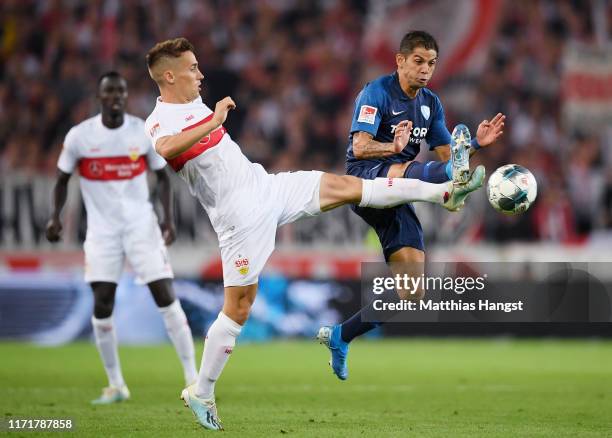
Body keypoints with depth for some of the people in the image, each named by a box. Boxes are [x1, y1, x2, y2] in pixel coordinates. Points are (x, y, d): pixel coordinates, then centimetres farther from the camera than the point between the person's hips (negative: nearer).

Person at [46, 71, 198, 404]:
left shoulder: (145, 132, -4)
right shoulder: (79, 136, -5)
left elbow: (163, 176, 7)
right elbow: (62, 179, 7)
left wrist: (168, 218, -5)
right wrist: (55, 216, -8)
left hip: (142, 226, 0)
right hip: (102, 230, 1)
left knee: (166, 298, -7)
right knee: (102, 306, -4)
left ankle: (192, 377, -1)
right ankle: (116, 385, 11)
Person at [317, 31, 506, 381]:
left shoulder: (431, 103, 16)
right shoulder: (377, 93, -5)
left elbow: (446, 155, 12)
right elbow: (361, 147, -16)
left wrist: (476, 144, -6)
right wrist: (394, 147, -35)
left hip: (396, 201, 7)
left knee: (411, 298, -2)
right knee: (399, 172, -44)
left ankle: (339, 337, 15)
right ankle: (456, 175, -78)